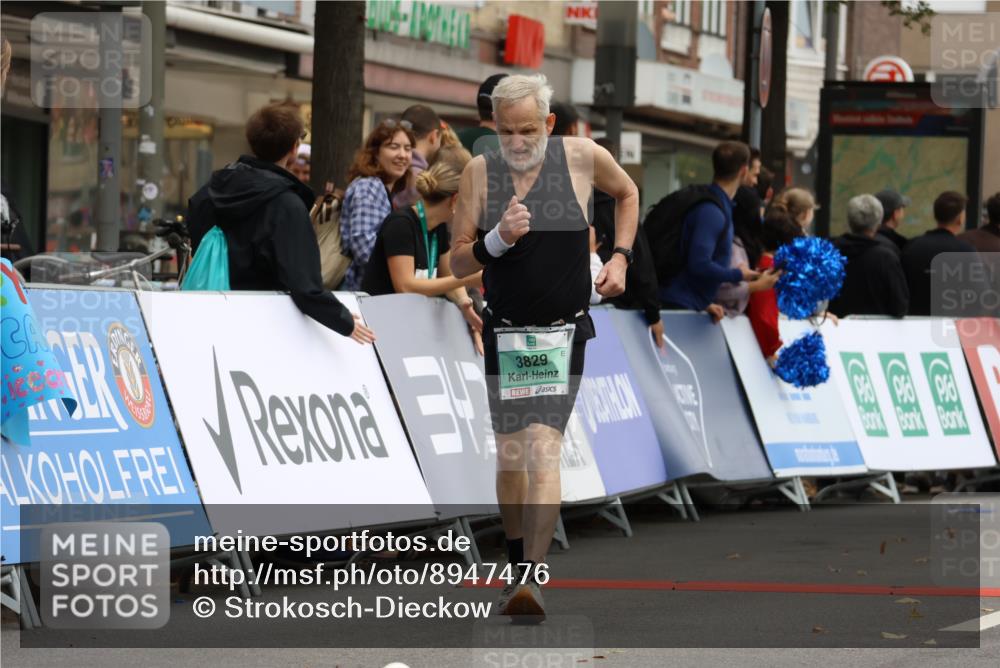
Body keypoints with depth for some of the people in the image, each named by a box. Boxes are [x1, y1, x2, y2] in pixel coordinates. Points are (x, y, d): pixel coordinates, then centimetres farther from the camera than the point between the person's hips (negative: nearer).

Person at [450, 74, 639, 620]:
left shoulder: (583, 158, -5)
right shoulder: (480, 172, -3)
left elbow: (627, 193, 18)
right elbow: (458, 263, -2)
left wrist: (620, 257, 7)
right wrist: (498, 239, -21)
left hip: (563, 334, -2)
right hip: (504, 333, 2)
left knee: (543, 446, -17)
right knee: (510, 456, 9)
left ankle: (533, 581, -24)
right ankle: (518, 568, 30)